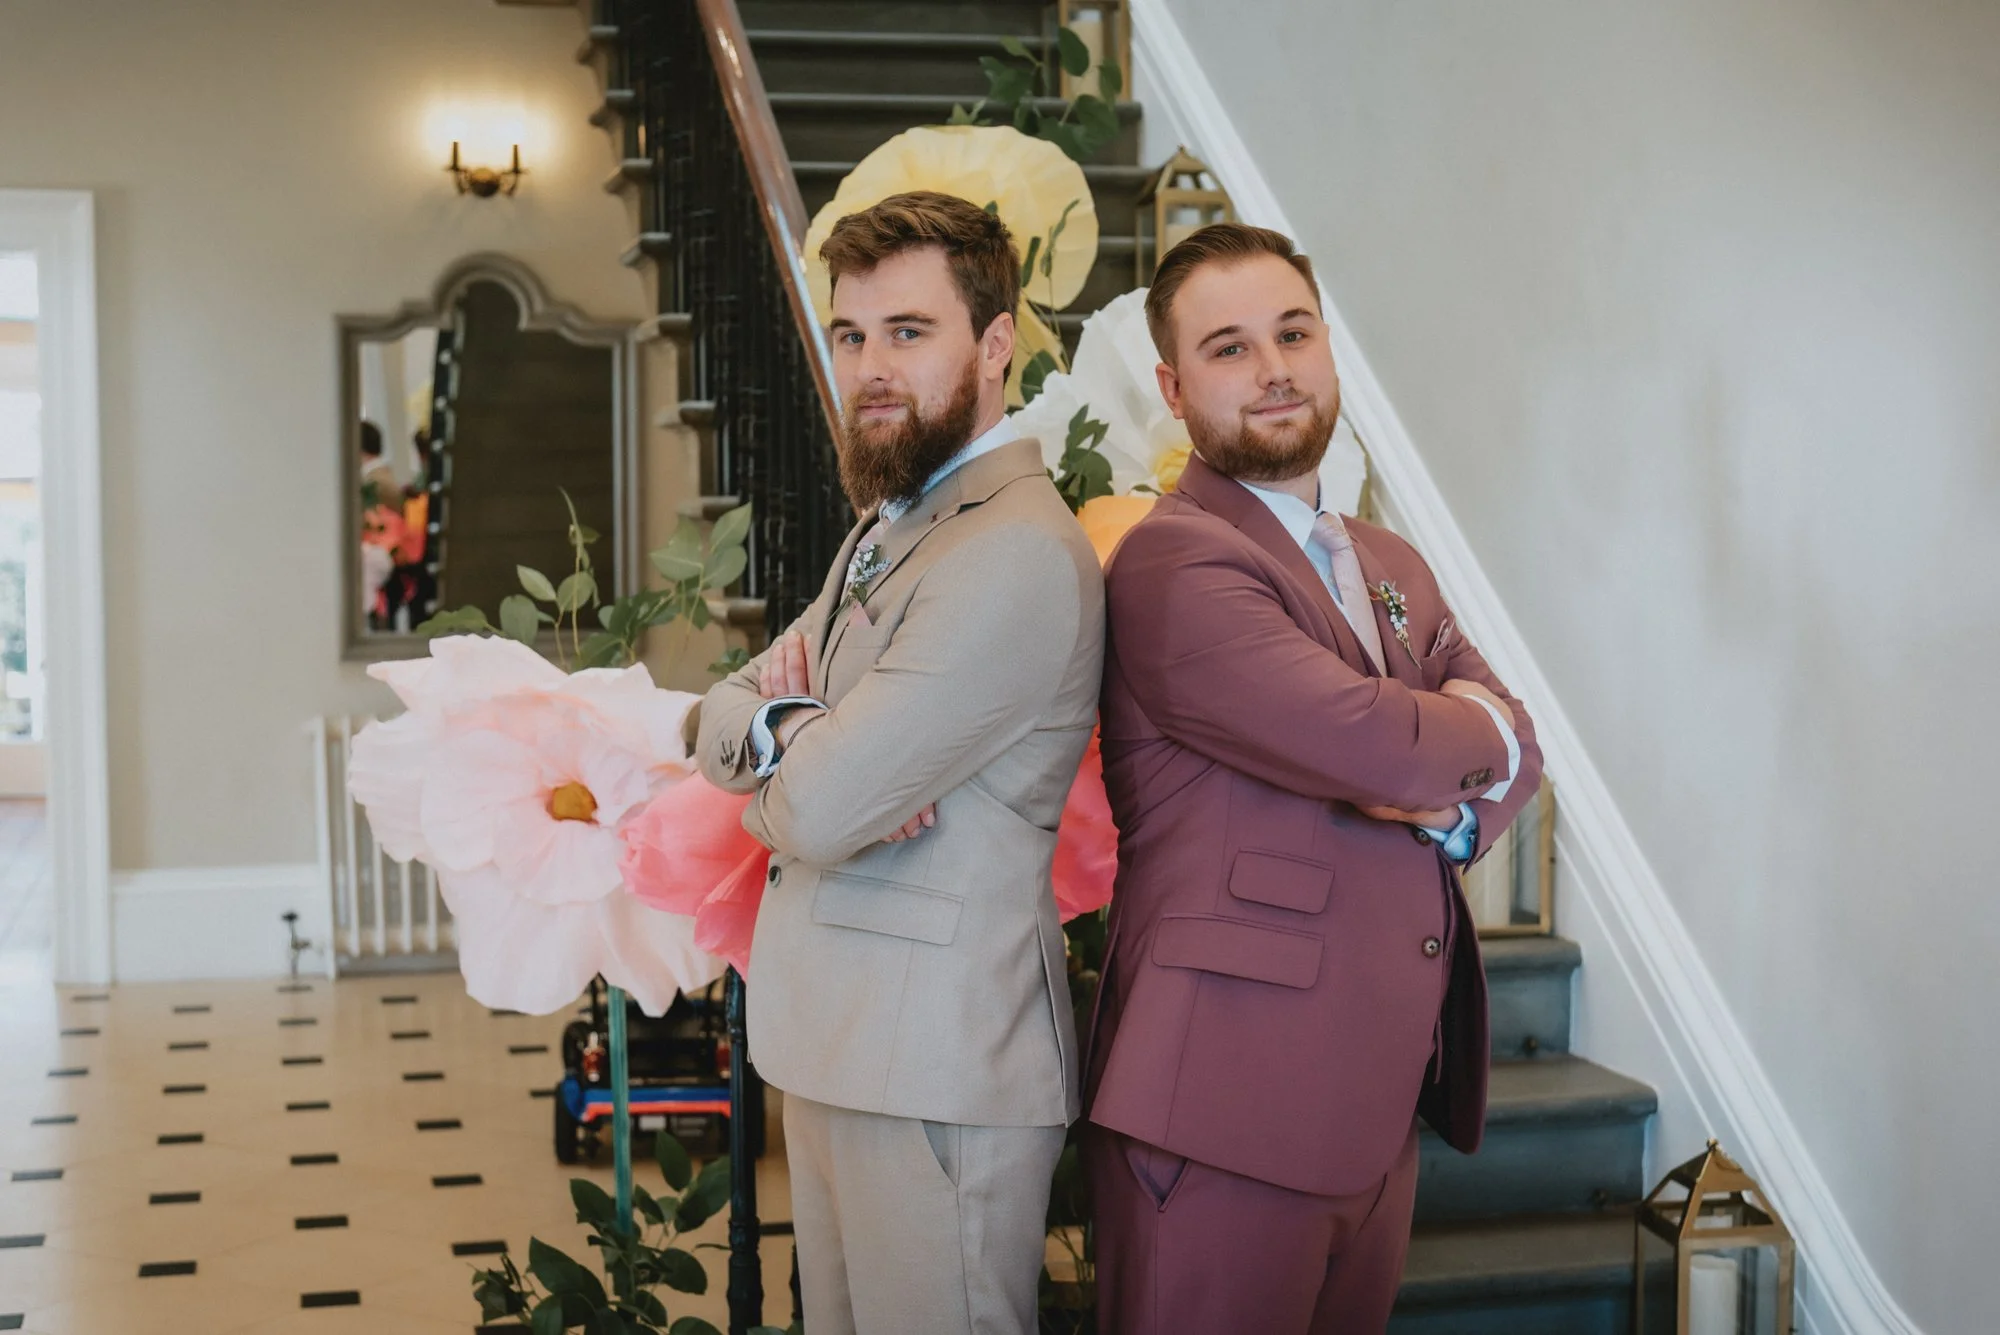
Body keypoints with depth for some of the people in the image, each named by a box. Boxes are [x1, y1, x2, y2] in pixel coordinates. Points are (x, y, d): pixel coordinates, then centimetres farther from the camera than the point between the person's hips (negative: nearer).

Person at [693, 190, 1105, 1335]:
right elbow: (719, 718, 11)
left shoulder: (1019, 555, -20)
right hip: (834, 1042, 9)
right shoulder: (887, 530, 15)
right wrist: (782, 727, -12)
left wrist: (770, 780, 0)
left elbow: (820, 810, -23)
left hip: (939, 1070, -9)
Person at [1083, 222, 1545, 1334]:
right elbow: (1369, 741, -22)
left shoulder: (1394, 568, 18)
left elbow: (1514, 744, 11)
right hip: (1225, 1102, -8)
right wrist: (1471, 738, 0)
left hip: (1382, 1103, 8)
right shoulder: (1175, 562, -13)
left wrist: (1456, 801, -12)